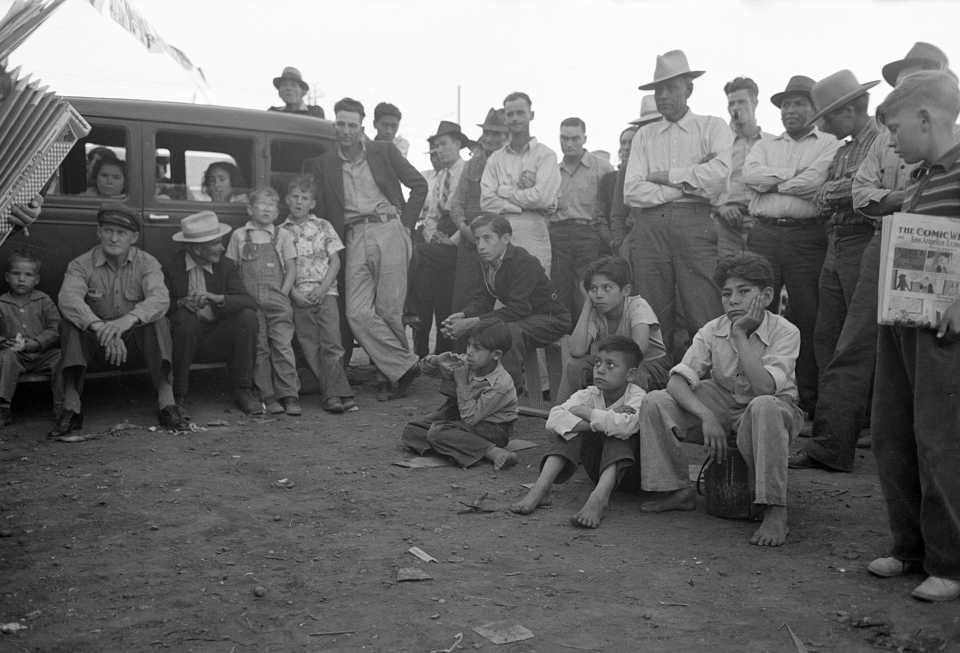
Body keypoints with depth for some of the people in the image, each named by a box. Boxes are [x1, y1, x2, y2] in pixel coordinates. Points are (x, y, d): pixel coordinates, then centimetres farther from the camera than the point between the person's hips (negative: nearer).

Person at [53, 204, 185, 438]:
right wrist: (100, 328, -44)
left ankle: (167, 402, -33)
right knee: (70, 323, -27)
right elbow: (68, 298, -26)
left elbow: (160, 299, -26)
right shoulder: (81, 265, -5)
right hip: (96, 342, 1)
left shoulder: (147, 263, -6)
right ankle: (71, 406, -29)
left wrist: (127, 320, -46)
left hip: (133, 339, 0)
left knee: (157, 321, -28)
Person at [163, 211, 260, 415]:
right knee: (185, 318, -33)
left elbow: (249, 302, -11)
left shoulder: (227, 266, 2)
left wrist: (216, 298, -28)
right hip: (185, 333, -2)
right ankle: (179, 394, -16)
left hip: (218, 336, 2)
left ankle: (243, 390, -13)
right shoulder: (171, 268, -4)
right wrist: (181, 303, -25)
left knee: (247, 316, -23)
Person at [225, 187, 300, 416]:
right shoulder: (239, 236, 11)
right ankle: (268, 396, 5)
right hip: (250, 302, 1)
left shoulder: (283, 235, 11)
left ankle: (289, 395, -4)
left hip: (277, 301, 0)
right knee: (259, 349, 0)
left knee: (283, 346, -7)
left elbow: (291, 269, 8)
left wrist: (283, 294, -5)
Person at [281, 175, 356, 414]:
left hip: (325, 292, -1)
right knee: (310, 347, -5)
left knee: (331, 342, -12)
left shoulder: (323, 226, 10)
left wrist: (322, 288, -7)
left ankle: (333, 394, -12)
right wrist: (293, 292, -9)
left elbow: (335, 261, 6)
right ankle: (341, 393, -4)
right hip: (298, 295, 1)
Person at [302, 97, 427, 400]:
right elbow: (320, 209, 12)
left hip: (388, 230, -2)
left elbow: (419, 184, 12)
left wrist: (406, 223, 5)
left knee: (388, 310, -6)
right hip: (354, 239, 2)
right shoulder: (324, 163, 11)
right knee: (358, 313, -10)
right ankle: (405, 366, -1)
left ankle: (395, 374, 12)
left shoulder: (383, 151, 9)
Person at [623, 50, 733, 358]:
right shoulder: (644, 135, 17)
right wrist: (688, 183, -3)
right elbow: (632, 192, 3)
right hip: (649, 226, 3)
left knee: (707, 320, -8)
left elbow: (720, 173, -10)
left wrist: (665, 176, -1)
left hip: (696, 226, -3)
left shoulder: (713, 127, 10)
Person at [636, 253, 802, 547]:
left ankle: (775, 511, -31)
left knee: (764, 407, -41)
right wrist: (707, 416, -31)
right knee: (655, 402, -15)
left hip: (773, 410, -4)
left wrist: (740, 334, -29)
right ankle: (677, 491, -1)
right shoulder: (711, 331, -7)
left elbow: (764, 388, -31)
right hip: (721, 406, 4)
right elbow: (678, 380, -15)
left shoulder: (785, 332, -16)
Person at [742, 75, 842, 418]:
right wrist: (792, 174, -5)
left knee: (807, 319, -1)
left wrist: (770, 181, 0)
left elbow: (813, 182, -11)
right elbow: (749, 174, 0)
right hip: (764, 234, 3)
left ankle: (808, 400, 8)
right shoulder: (766, 145, 21)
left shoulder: (828, 144, 8)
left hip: (806, 237, -3)